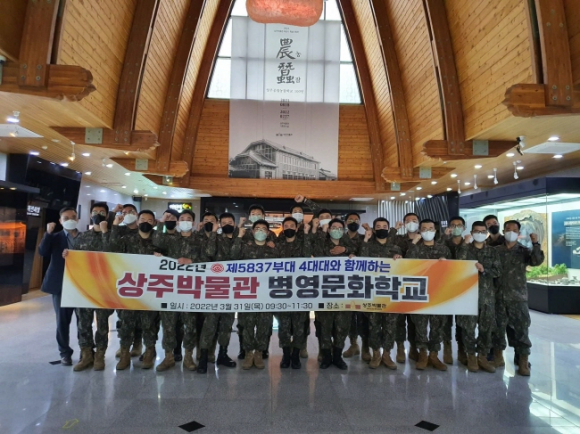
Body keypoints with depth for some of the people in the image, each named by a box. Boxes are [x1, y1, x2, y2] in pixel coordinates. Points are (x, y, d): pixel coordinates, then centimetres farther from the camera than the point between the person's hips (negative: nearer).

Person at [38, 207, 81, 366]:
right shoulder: (55, 238, 5)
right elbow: (42, 252, -10)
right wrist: (48, 233, -18)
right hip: (61, 285, 0)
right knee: (62, 321, 8)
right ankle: (65, 352, 21)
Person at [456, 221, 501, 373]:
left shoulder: (492, 251, 11)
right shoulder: (464, 249, 5)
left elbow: (497, 271, 3)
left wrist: (483, 270, -13)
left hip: (487, 294, 2)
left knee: (486, 327, 4)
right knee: (468, 326, -1)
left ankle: (482, 356, 17)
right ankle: (471, 356, 13)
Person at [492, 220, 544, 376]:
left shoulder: (524, 251, 5)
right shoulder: (496, 250, 6)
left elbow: (537, 261, -12)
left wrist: (535, 244, -22)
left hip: (518, 297, -1)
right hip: (498, 297, 1)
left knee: (521, 329, 0)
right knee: (498, 328, 8)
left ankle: (523, 362, 8)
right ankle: (498, 356, 23)